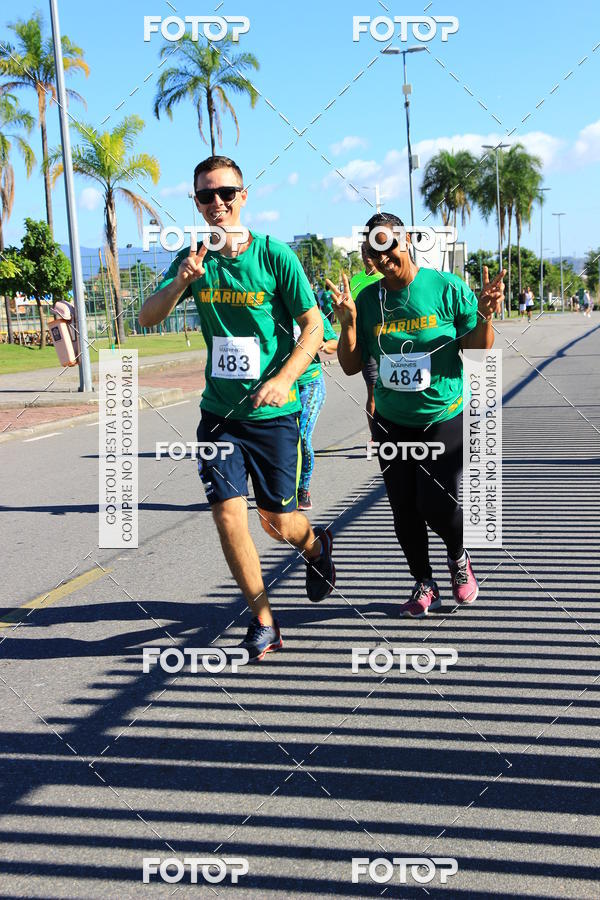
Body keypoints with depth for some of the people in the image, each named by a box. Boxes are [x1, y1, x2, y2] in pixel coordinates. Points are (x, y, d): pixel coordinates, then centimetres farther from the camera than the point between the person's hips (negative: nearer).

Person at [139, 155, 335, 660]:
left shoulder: (275, 256, -9)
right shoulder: (194, 259, 2)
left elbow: (314, 326, -7)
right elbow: (148, 318, -4)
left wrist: (283, 379, -23)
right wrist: (181, 281, -23)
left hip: (273, 412, -2)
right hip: (219, 411, 3)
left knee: (277, 520, 6)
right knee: (228, 511, -7)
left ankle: (316, 547, 43)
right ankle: (263, 621, 10)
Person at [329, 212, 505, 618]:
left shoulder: (446, 287, -9)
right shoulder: (368, 300, 0)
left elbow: (478, 349, -3)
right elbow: (351, 366, 1)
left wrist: (485, 315, -23)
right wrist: (348, 322, -14)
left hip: (443, 418, -3)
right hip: (392, 422, 3)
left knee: (437, 505, -9)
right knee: (404, 510, 7)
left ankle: (459, 558, 25)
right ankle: (425, 585, 28)